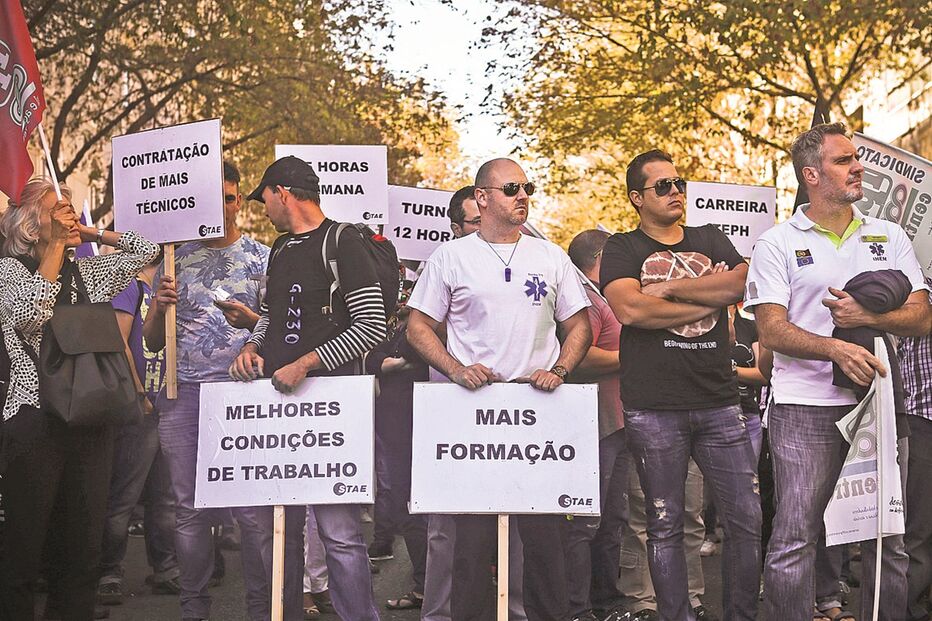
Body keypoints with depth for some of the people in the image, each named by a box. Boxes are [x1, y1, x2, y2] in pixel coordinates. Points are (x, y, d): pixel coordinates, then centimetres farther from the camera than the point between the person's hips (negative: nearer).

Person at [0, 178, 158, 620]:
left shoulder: (89, 271, 14)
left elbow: (146, 249, 18)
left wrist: (93, 233, 11)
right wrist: (55, 250, -10)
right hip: (35, 419, -5)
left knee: (87, 542, 8)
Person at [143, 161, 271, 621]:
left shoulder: (262, 258, 8)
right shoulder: (176, 259, 15)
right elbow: (153, 342, 16)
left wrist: (251, 320, -16)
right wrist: (159, 306, -5)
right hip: (183, 394, 3)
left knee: (252, 506, -6)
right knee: (190, 508, 4)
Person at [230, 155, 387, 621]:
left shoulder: (342, 243, -7)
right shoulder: (281, 248, 19)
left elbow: (372, 326, -13)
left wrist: (305, 363, -17)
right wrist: (252, 347, 8)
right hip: (277, 397, 8)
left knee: (339, 528, -10)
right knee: (282, 524, 14)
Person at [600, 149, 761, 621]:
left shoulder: (712, 241, 17)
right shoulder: (622, 249, 6)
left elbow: (741, 283, -2)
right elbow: (630, 309, -12)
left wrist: (670, 288, -7)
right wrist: (708, 301, -3)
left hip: (718, 402, 3)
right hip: (653, 408, -3)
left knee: (749, 518, 2)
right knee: (665, 525, 5)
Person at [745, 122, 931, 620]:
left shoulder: (889, 237, 13)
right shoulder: (778, 244, 2)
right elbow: (772, 332, -7)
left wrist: (866, 317, -13)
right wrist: (838, 349, -22)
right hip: (806, 409, -3)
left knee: (891, 536, 7)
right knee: (794, 539, -3)